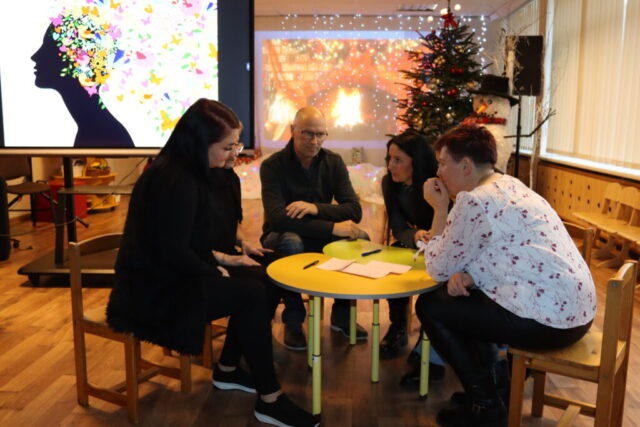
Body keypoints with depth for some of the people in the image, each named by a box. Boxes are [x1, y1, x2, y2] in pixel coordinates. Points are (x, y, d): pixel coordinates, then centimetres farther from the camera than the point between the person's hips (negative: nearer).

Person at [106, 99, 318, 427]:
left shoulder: (180, 169, 8)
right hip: (156, 293, -10)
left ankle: (227, 371, 18)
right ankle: (270, 400, -7)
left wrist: (216, 261, 5)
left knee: (256, 278, 5)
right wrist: (214, 272, -9)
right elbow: (174, 253, -25)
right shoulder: (175, 180, -24)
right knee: (253, 295, -18)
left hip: (164, 280, 10)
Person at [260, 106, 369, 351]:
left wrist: (317, 208, -31)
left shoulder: (333, 162, -3)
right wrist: (332, 228, -36)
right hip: (283, 236, -3)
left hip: (320, 239, 4)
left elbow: (355, 211, -12)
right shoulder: (272, 166, -16)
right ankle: (293, 321, -15)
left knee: (361, 238, -22)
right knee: (291, 242, -37)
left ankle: (342, 314, -1)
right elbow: (277, 218, -29)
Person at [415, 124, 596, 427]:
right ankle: (486, 381, 26)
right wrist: (466, 275, -4)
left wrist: (439, 208, 0)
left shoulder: (474, 201, -17)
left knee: (429, 306, 0)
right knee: (460, 295, 21)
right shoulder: (508, 185, 13)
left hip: (548, 319, -10)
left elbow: (438, 269, -6)